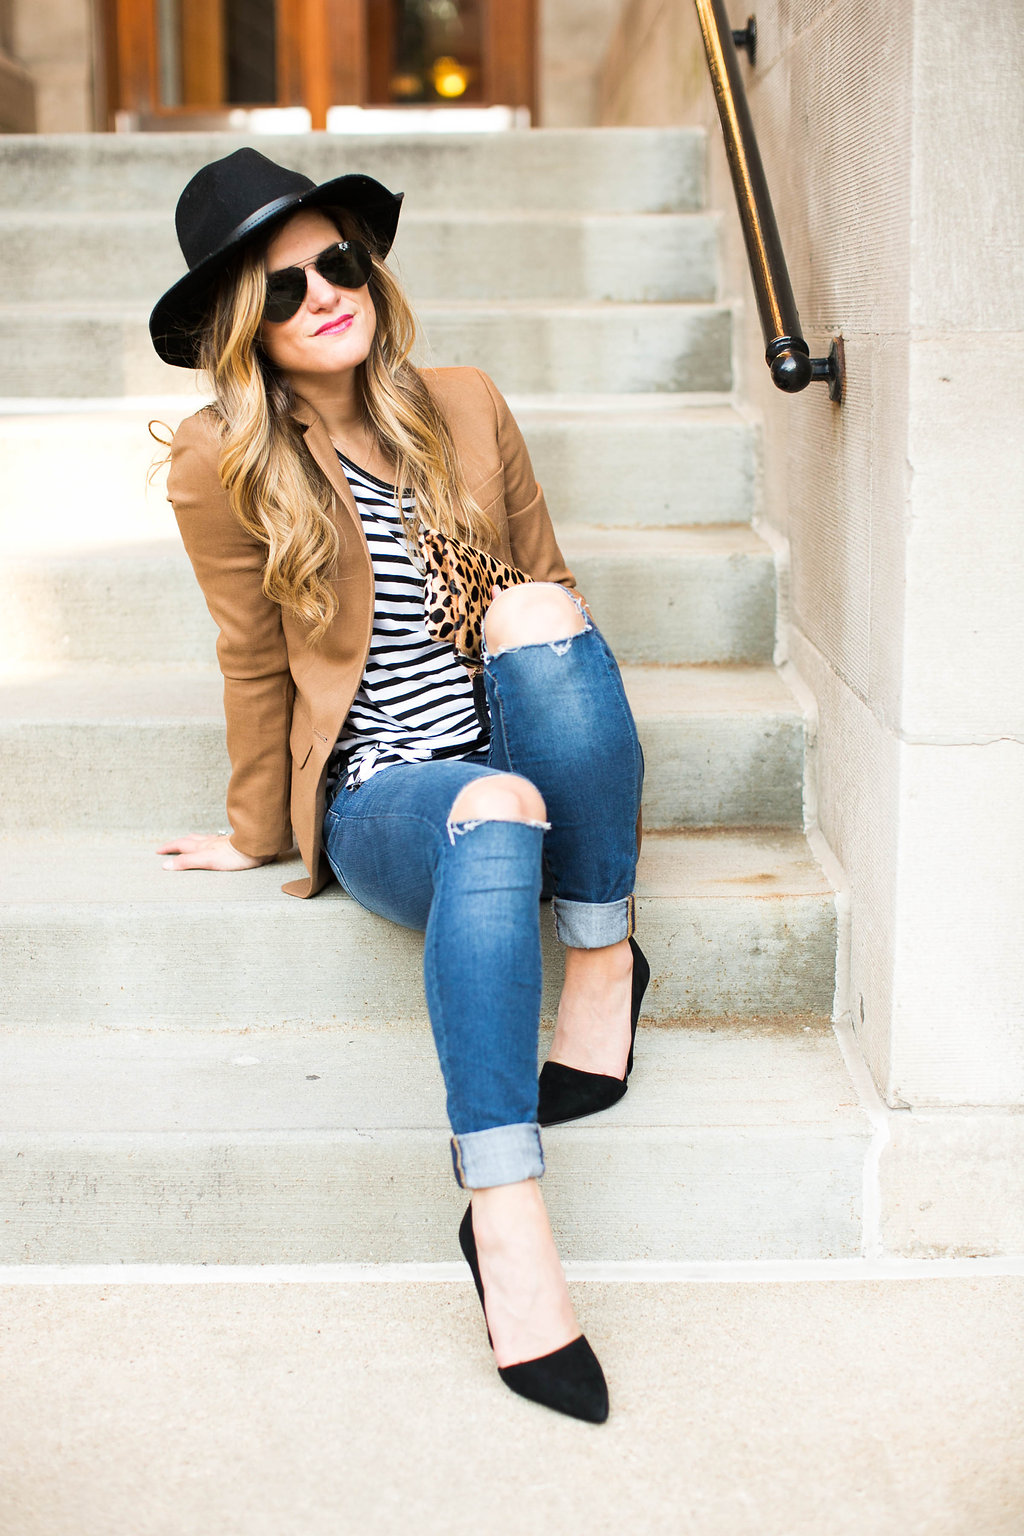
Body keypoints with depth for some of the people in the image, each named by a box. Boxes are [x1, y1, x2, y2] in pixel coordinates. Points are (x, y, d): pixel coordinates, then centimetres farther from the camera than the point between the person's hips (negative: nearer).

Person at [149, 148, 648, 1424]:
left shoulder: (465, 408, 7)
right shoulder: (223, 465, -2)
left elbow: (545, 579, 16)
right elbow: (256, 667, 6)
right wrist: (260, 832, 12)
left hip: (519, 761, 3)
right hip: (380, 799, -3)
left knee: (535, 610, -31)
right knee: (494, 814, -39)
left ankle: (603, 955, -18)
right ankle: (505, 1218, -46)